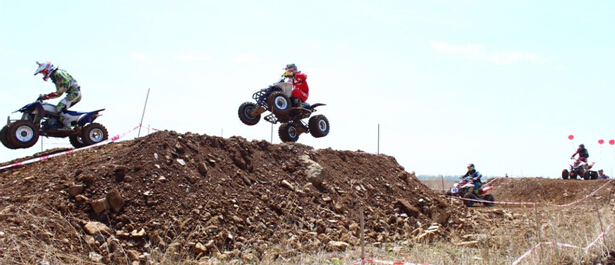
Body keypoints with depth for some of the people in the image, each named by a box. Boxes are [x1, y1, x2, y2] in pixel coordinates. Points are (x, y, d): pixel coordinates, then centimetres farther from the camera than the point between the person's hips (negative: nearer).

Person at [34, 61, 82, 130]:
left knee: (59, 108, -17)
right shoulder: (55, 77, 24)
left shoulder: (58, 73, -8)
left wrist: (55, 93, -17)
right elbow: (60, 93, 24)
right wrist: (48, 97, 13)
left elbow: (66, 84, -21)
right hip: (73, 93, 11)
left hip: (74, 93, -11)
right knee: (61, 109, 13)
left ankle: (67, 126, -20)